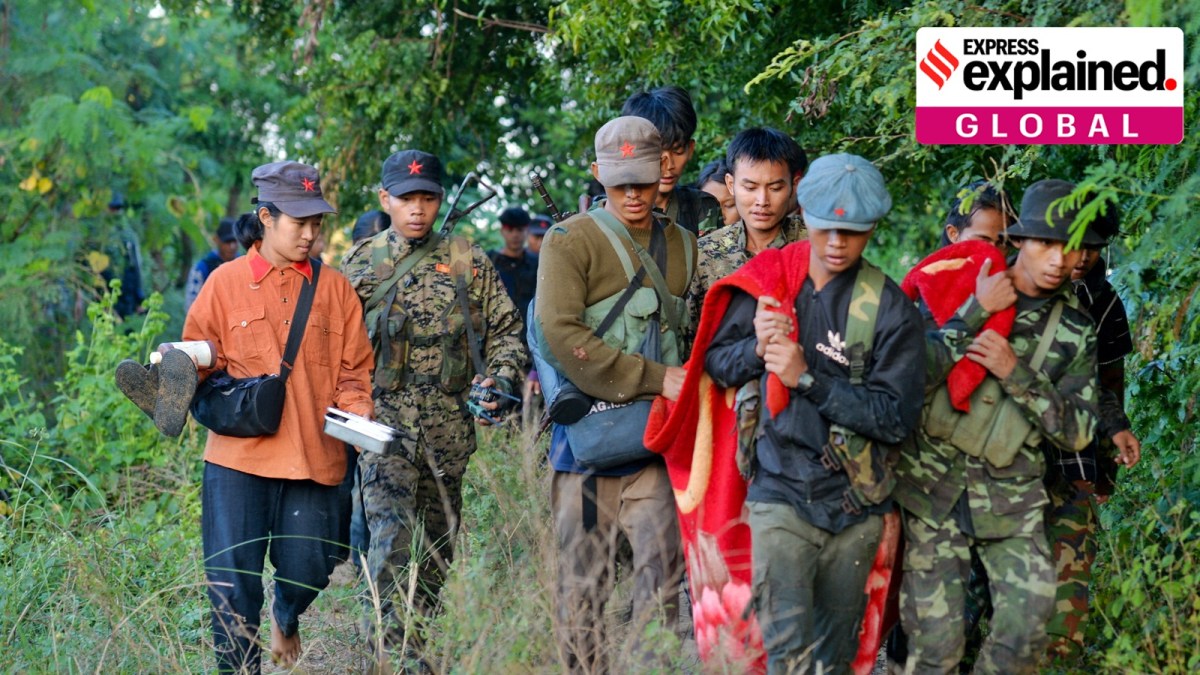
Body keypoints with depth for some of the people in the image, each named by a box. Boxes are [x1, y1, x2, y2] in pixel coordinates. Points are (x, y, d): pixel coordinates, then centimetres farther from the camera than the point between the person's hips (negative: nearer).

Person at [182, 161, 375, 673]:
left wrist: (356, 413, -9)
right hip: (239, 455, -1)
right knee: (233, 579, -4)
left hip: (313, 456, 2)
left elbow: (353, 371, 10)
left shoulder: (334, 288, 9)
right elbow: (199, 365, 7)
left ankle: (286, 617, 38)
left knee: (308, 570, 4)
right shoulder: (226, 283, 4)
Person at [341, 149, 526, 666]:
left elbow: (506, 330, 10)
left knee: (437, 549, 10)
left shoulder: (468, 263, 7)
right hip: (383, 423, -2)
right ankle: (390, 655, -24)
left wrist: (500, 379, -7)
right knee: (391, 537, -18)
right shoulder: (360, 265, 6)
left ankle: (419, 648, 23)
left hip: (448, 428, 3)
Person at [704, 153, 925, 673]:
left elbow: (896, 417, -11)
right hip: (782, 493, 0)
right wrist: (757, 348, -12)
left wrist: (807, 378, -18)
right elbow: (716, 362, 10)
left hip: (855, 507, 0)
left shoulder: (890, 308, -5)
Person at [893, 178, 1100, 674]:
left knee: (1030, 618, -11)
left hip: (1012, 496, 2)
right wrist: (976, 312, -18)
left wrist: (1016, 373, -15)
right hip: (934, 483, -2)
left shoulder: (1075, 331, 4)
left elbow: (1076, 433, -1)